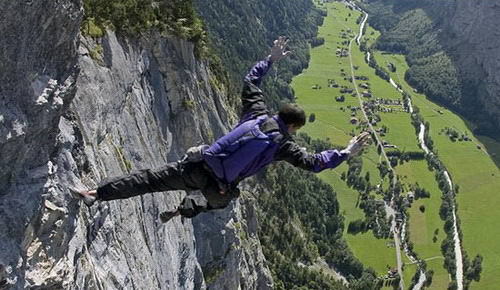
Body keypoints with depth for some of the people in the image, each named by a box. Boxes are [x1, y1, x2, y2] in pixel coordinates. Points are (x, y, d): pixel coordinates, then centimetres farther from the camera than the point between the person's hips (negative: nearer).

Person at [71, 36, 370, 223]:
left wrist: (270, 60, 28)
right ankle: (183, 210, 17)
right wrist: (345, 153, 5)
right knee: (220, 200, 37)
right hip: (219, 186, -2)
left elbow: (250, 82, 19)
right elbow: (313, 162, -2)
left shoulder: (257, 112, 8)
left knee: (150, 178, 2)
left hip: (198, 165, 2)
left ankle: (94, 194, -5)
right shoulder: (285, 145, -1)